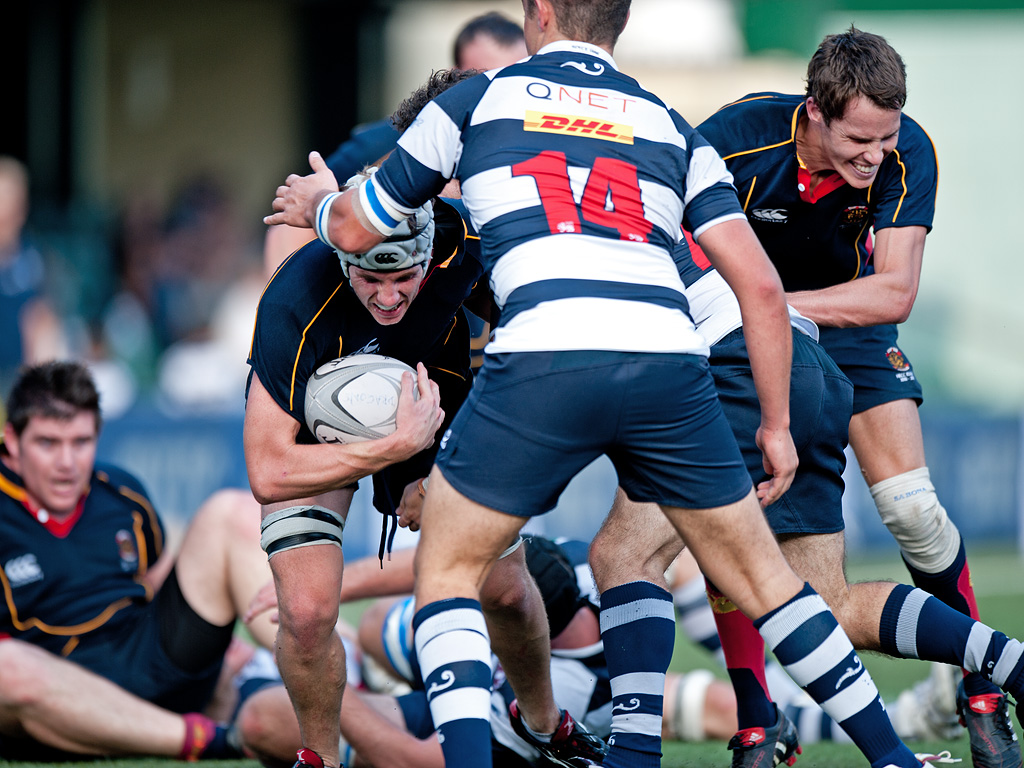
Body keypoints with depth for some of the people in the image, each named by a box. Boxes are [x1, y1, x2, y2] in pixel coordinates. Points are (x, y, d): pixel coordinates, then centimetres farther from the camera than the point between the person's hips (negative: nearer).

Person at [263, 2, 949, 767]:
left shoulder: (478, 99, 20)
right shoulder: (672, 127, 25)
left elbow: (356, 229, 28)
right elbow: (760, 285, 17)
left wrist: (316, 202, 51)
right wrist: (777, 425, 25)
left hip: (544, 358, -3)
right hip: (668, 357, 3)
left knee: (447, 571, 14)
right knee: (759, 576, 20)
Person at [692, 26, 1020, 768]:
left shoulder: (908, 154, -26)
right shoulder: (741, 137, -30)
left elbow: (895, 292, -28)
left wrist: (779, 303, -36)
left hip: (851, 327, 1)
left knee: (913, 508, -9)